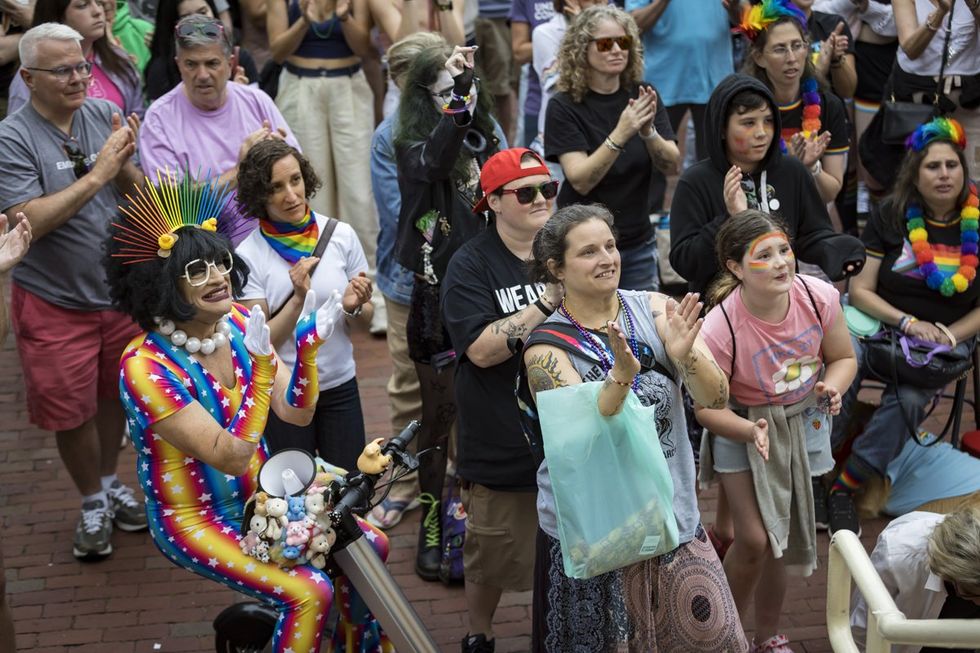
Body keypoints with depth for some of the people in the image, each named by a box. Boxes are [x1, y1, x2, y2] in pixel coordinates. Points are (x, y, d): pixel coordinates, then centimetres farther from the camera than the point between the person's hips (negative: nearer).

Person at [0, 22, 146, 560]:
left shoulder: (105, 115, -4)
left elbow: (138, 196, 1)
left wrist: (125, 165, -21)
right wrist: (96, 175, -27)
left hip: (119, 290, 4)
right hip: (54, 304, -4)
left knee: (114, 395, 20)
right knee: (70, 412, 8)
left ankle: (110, 483, 41)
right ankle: (92, 502, 30)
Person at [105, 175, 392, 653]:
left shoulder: (236, 324, -7)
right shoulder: (146, 366, -27)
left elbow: (297, 413, -3)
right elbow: (230, 457, -30)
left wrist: (307, 348, -21)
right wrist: (260, 365, -38)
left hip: (257, 499, 7)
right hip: (194, 521, -7)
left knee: (370, 545, 8)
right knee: (310, 592, -22)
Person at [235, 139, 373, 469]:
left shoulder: (341, 235, -3)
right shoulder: (248, 255, -11)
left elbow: (366, 319, 7)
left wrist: (354, 307, -14)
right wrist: (298, 297, -24)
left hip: (340, 386, 2)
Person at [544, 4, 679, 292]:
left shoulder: (643, 96, 1)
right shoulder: (564, 106, -10)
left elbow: (671, 165, -7)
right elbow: (580, 180, -20)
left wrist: (648, 132, -26)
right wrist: (620, 134, -32)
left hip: (637, 244, 3)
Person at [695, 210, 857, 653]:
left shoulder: (818, 296, -22)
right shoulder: (720, 328, -31)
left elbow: (843, 358, -3)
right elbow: (706, 407, -19)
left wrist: (832, 386, -24)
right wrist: (750, 431, -35)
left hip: (803, 423, 3)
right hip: (743, 426, -3)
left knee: (781, 538, 12)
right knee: (755, 541, -8)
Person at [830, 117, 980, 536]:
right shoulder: (891, 217, 2)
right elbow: (860, 291, 1)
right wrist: (907, 322, -13)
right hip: (880, 323, 1)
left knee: (909, 399, -31)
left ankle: (844, 489, -22)